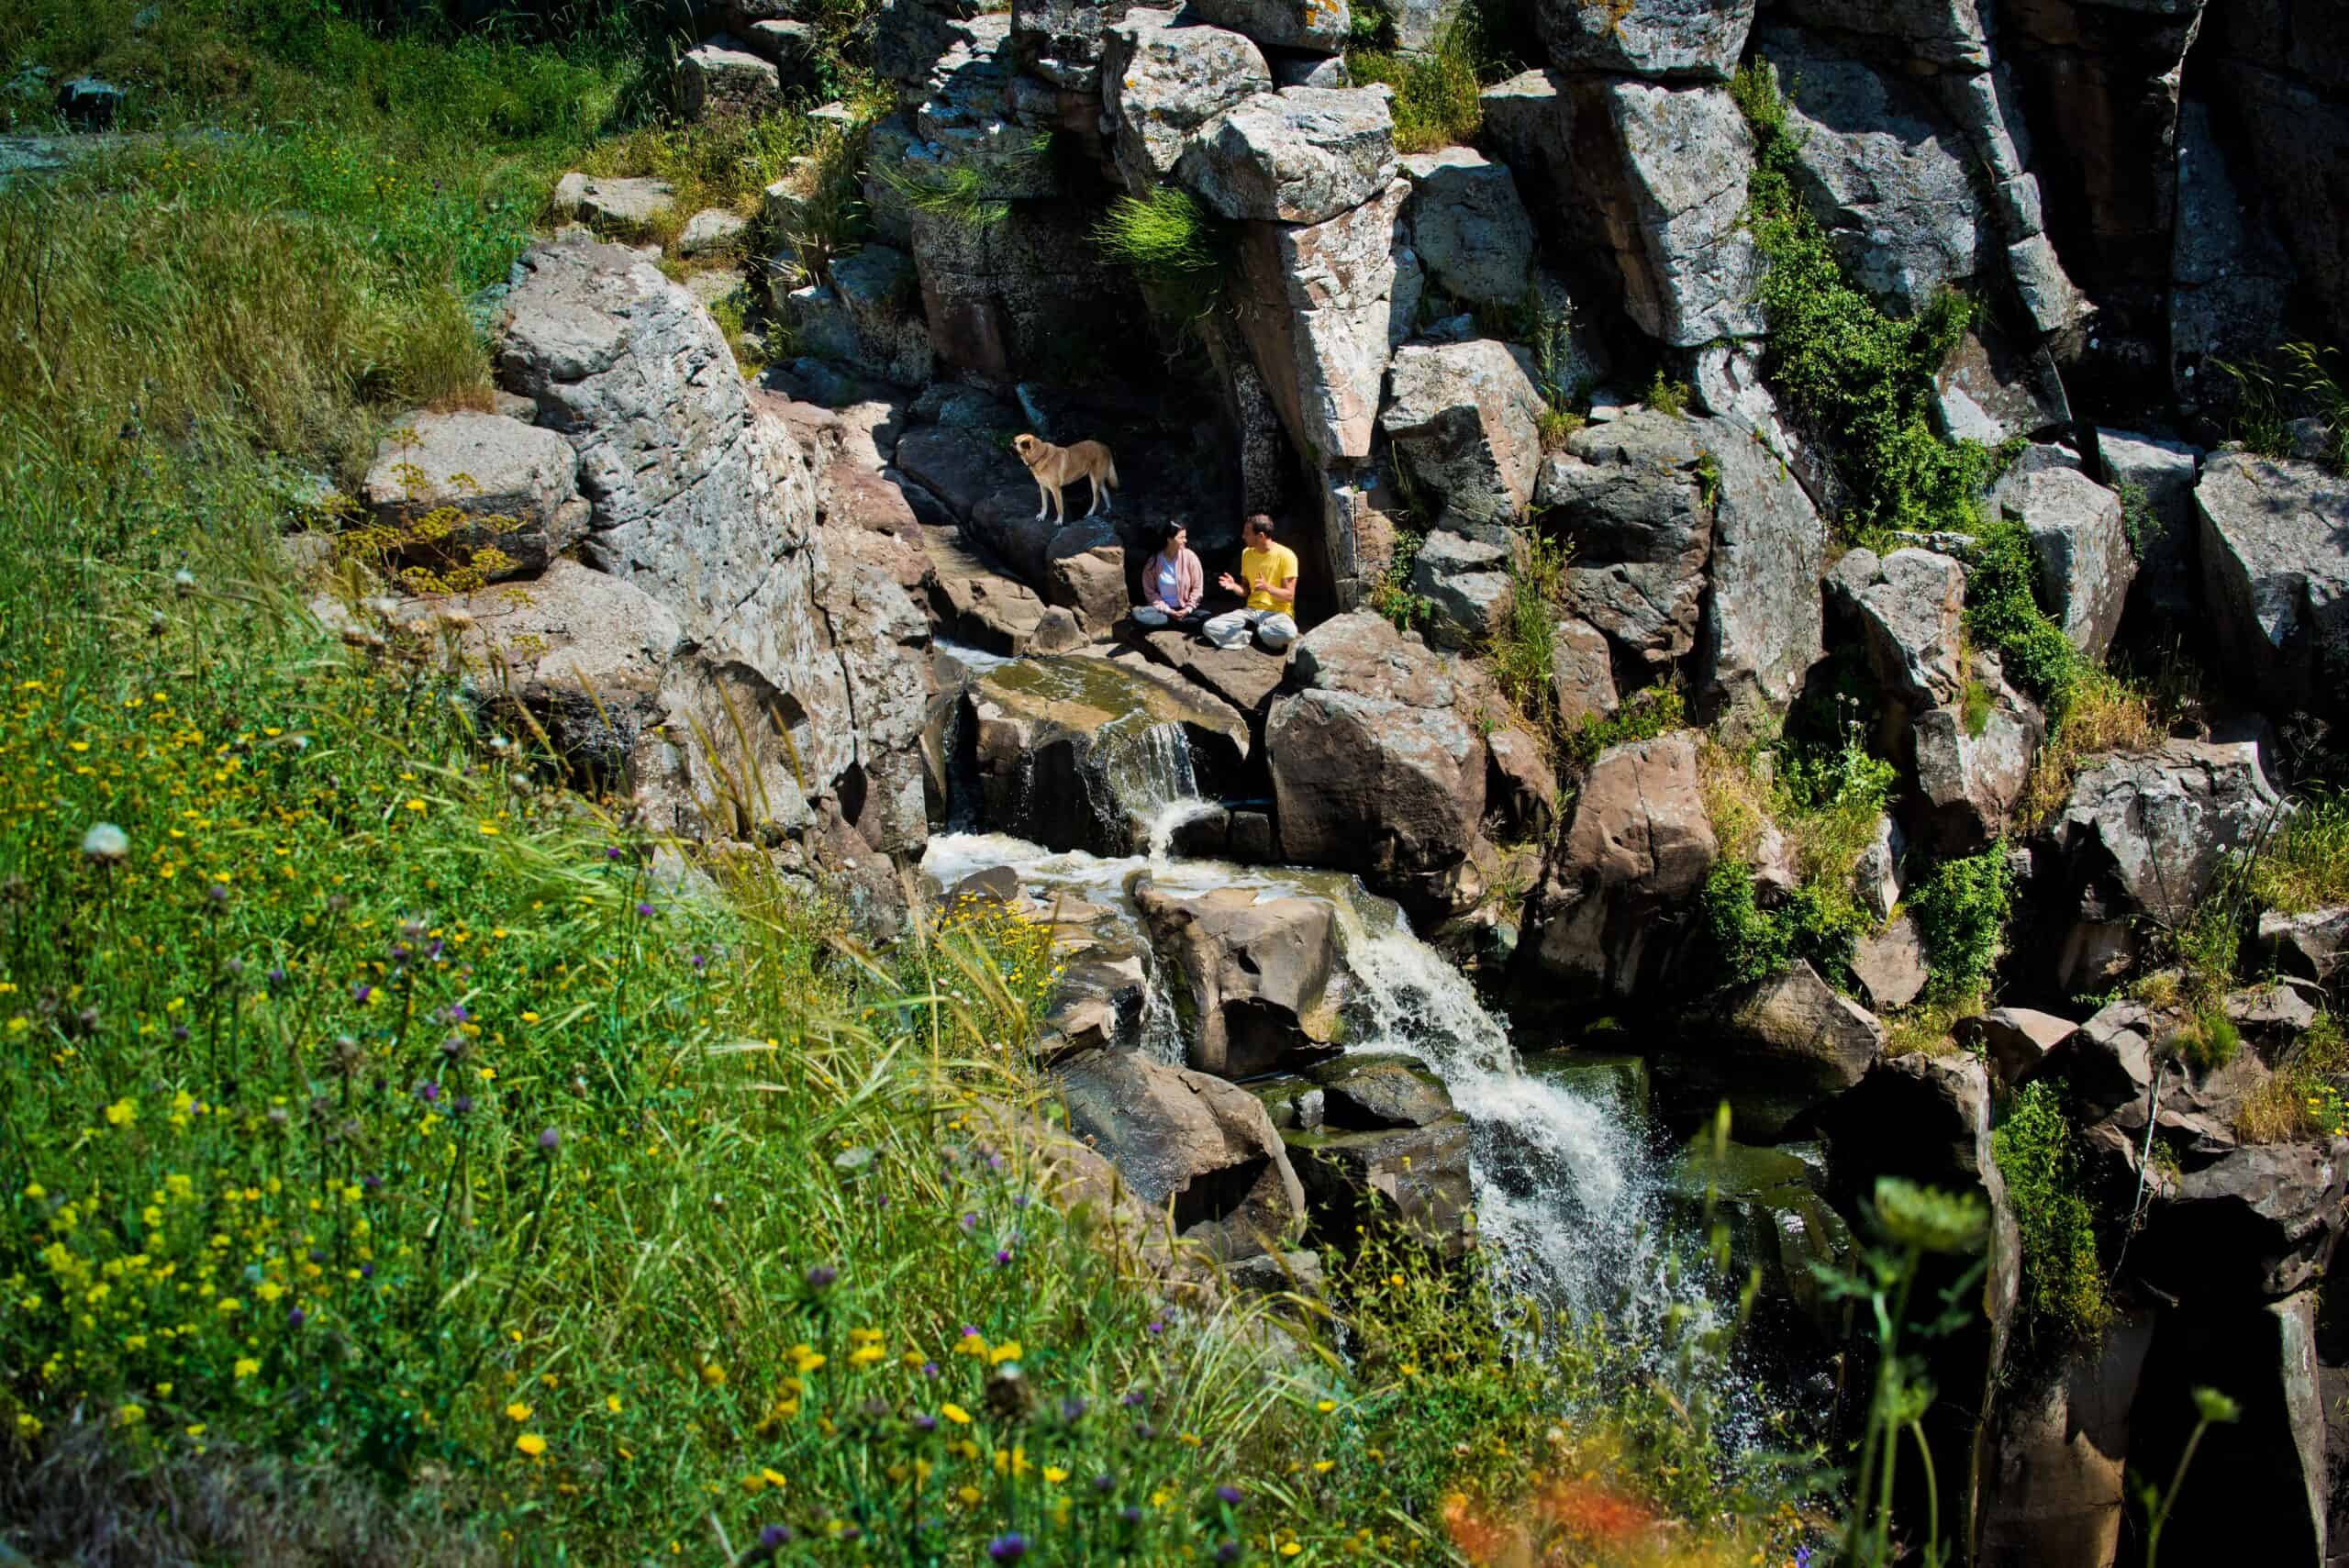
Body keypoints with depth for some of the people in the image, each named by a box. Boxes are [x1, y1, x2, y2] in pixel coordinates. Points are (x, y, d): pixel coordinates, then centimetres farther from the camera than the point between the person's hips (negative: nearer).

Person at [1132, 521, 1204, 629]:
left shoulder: (1189, 557, -7)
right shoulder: (1154, 561, -6)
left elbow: (1197, 588, -2)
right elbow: (1150, 591, -3)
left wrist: (1188, 609, -14)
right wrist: (1167, 611, -14)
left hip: (1184, 609, 0)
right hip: (1162, 609, 0)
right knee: (1137, 613, -29)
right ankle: (1178, 621, -25)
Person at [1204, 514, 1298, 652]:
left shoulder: (1285, 555, -11)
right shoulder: (1247, 554, 7)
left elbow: (1289, 596, -11)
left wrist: (1267, 587, -29)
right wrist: (1234, 587, -9)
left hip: (1277, 613, -4)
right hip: (1251, 610, 4)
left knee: (1288, 633, -41)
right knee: (1209, 627, -18)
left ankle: (1248, 632, -12)